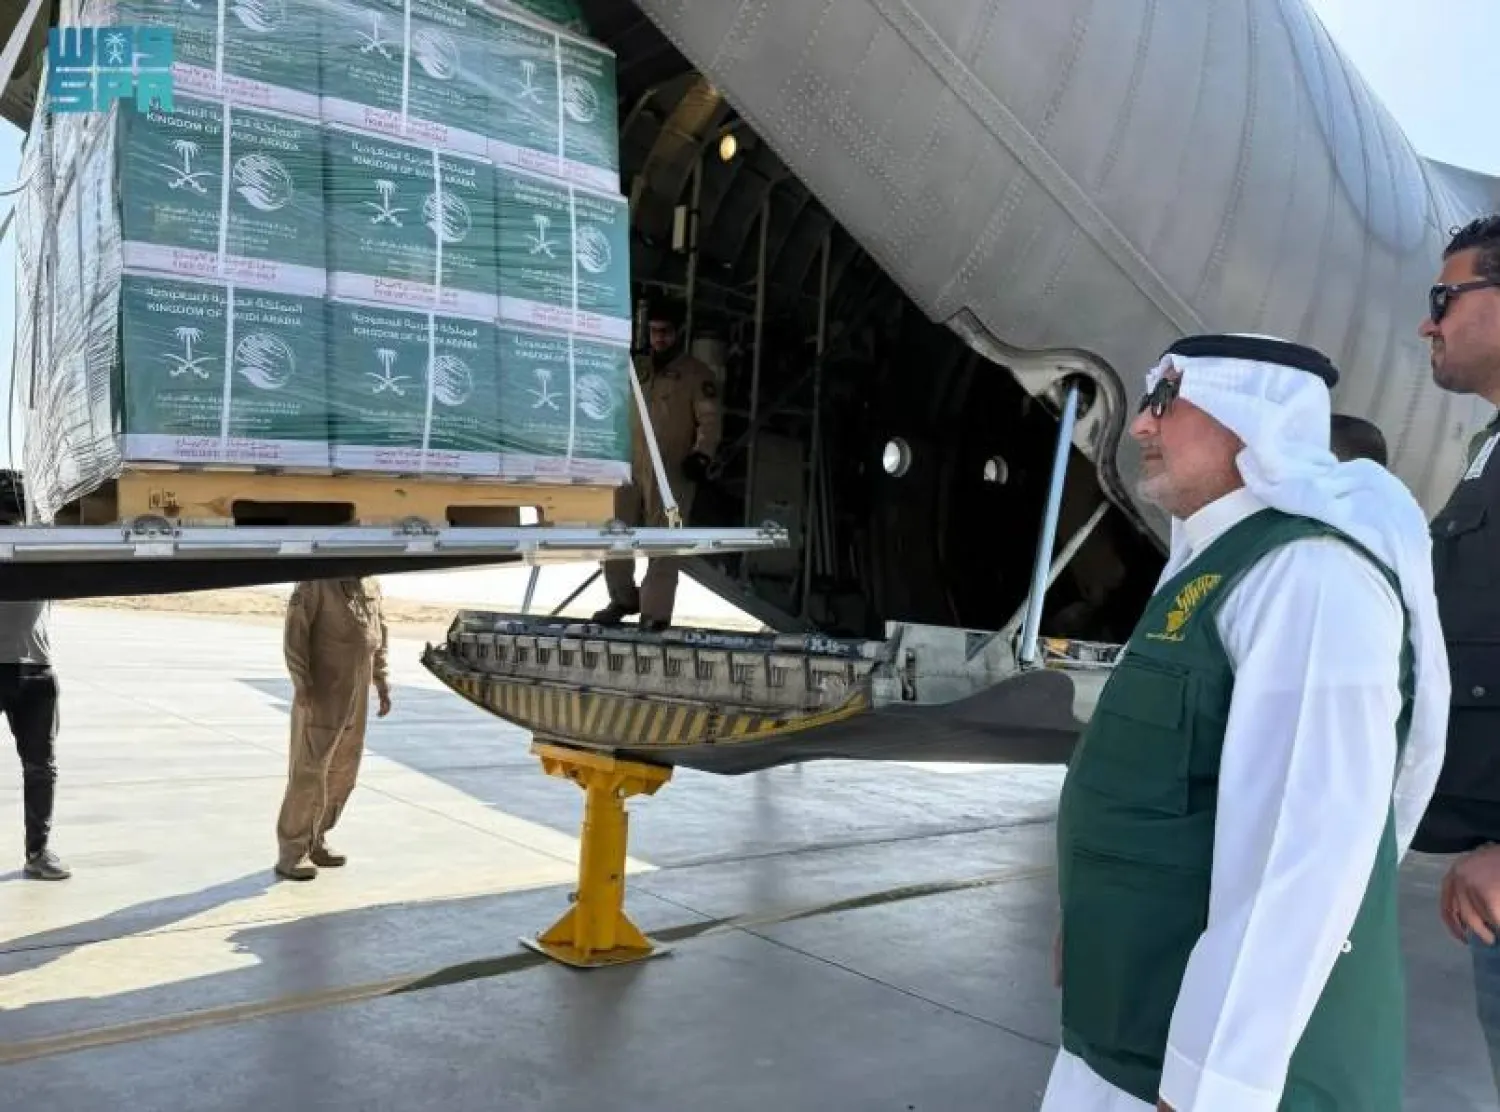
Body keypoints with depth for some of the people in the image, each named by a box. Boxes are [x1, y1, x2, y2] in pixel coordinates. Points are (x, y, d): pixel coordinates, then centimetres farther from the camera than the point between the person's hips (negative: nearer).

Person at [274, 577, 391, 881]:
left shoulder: (371, 585, 11)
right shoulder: (315, 581, -10)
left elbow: (379, 633, 16)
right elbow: (295, 633, -14)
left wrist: (382, 683, 11)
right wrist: (301, 683, -23)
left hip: (356, 694, 7)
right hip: (321, 691, -7)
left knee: (343, 771, 10)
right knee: (309, 770, -7)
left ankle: (315, 841, 23)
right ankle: (292, 853, 0)